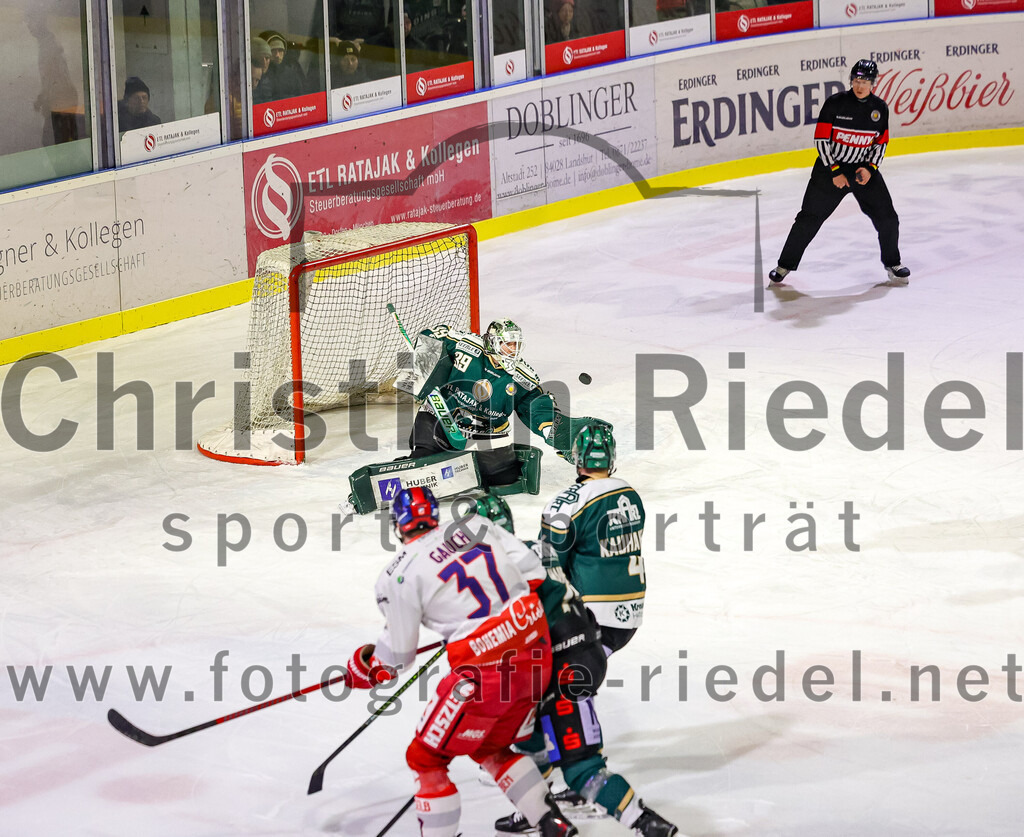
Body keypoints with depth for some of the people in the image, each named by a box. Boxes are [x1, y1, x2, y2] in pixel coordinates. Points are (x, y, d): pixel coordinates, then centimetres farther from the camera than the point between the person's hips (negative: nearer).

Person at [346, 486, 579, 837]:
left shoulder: (399, 577, -7)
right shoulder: (475, 526, 6)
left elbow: (397, 655, 2)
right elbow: (531, 570, 8)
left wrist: (367, 668, 24)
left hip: (485, 670, -7)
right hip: (536, 653, 7)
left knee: (425, 757, 11)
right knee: (489, 749, 28)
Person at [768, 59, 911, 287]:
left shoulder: (880, 108, -1)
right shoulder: (835, 103, -13)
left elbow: (881, 142, 7)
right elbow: (821, 139, -11)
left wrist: (870, 168, -9)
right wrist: (834, 172, -15)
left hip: (864, 168, 3)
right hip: (830, 166, -3)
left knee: (886, 217, -2)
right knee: (810, 217, -3)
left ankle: (892, 263, 18)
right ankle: (785, 265, 8)